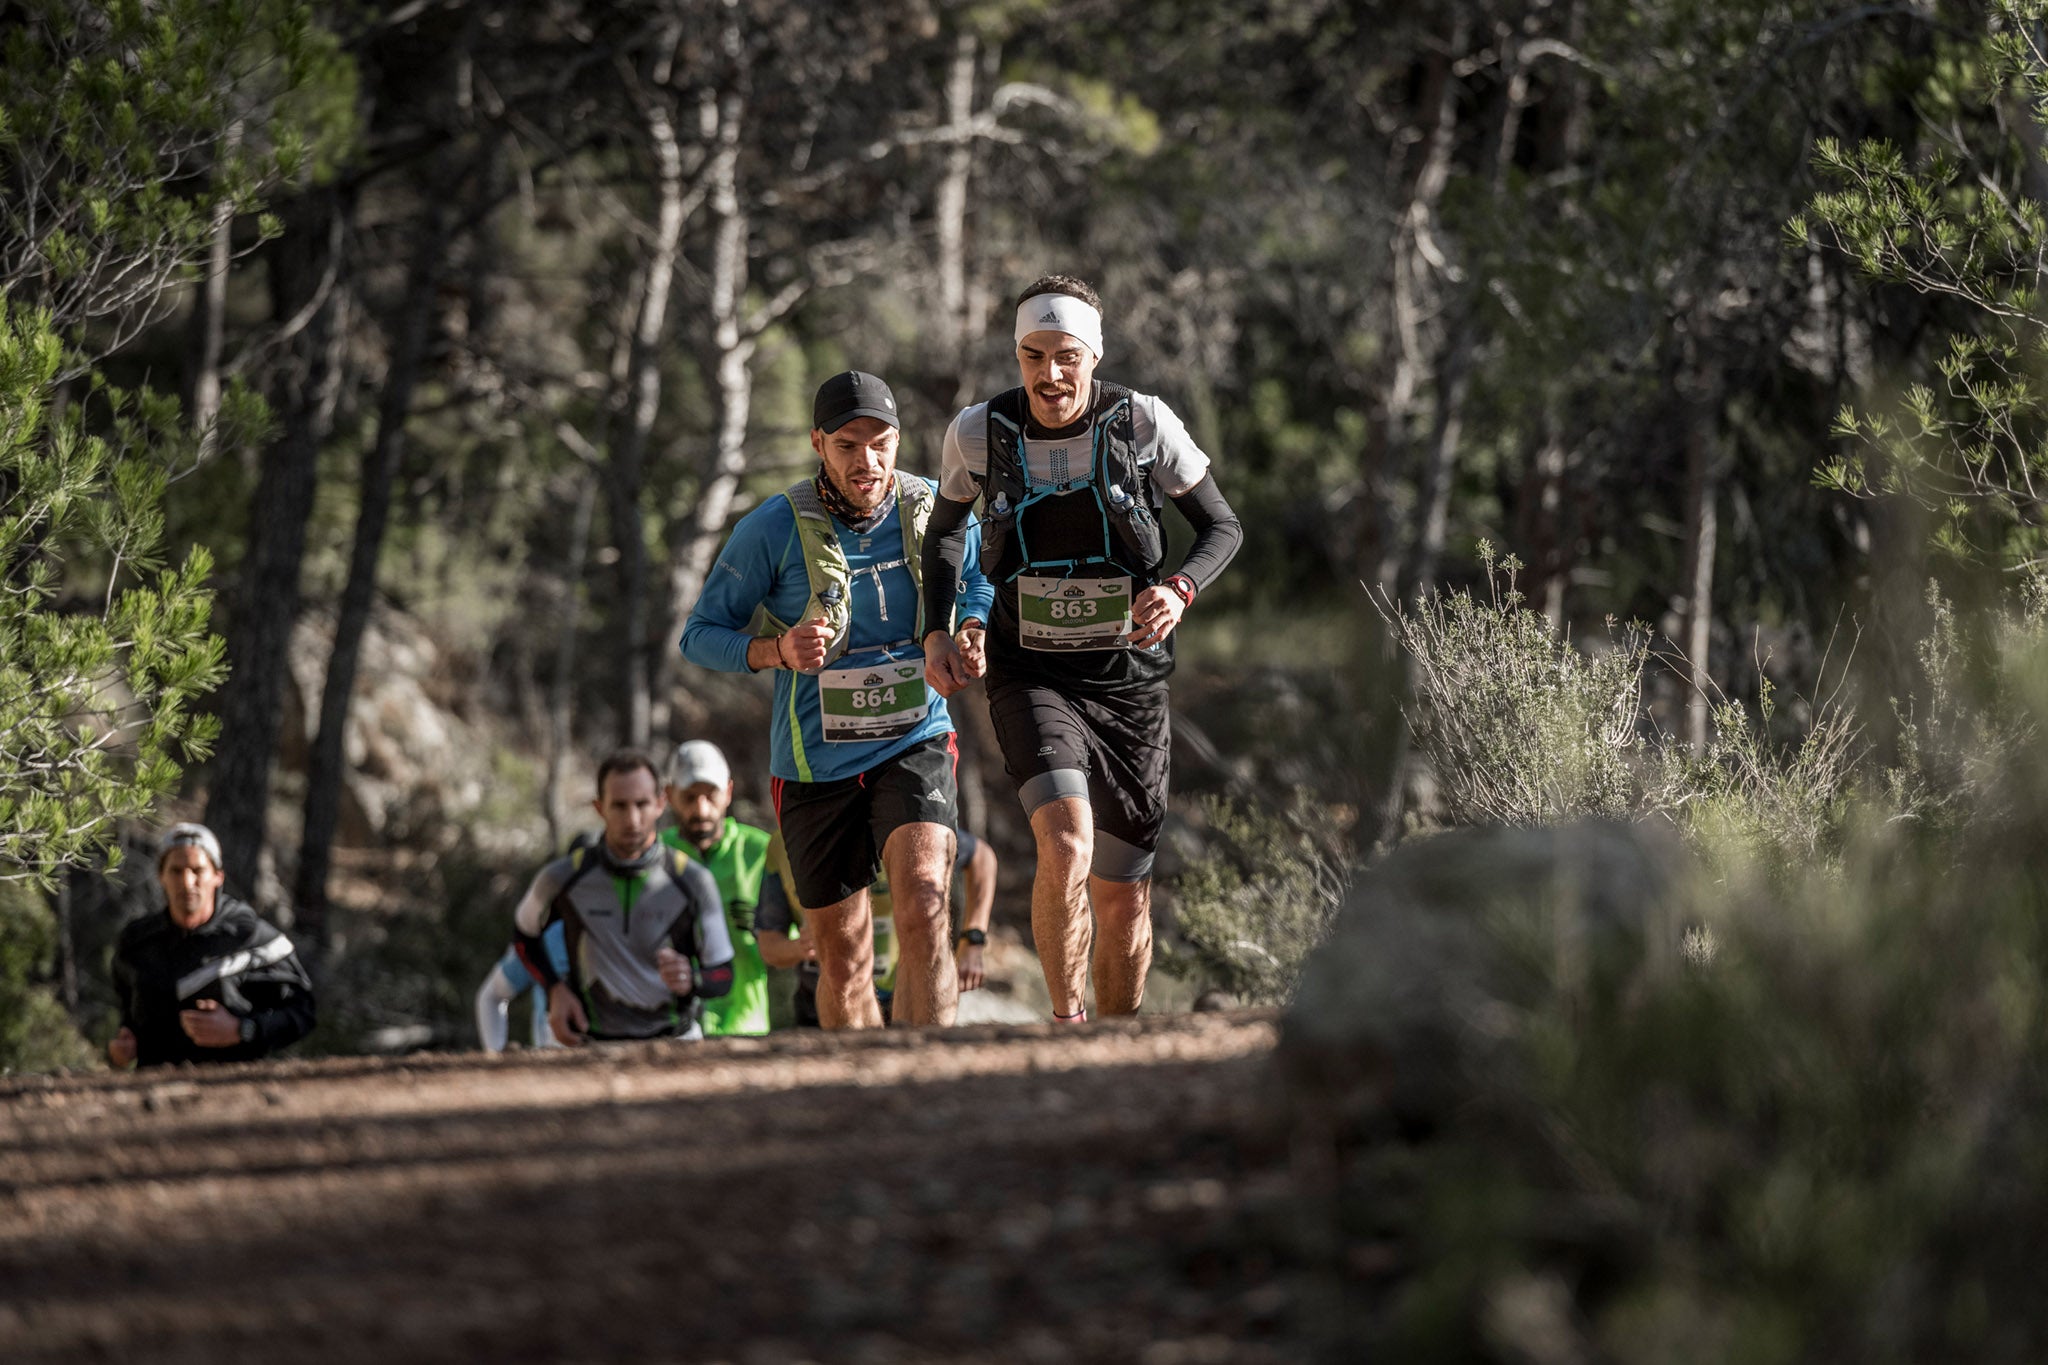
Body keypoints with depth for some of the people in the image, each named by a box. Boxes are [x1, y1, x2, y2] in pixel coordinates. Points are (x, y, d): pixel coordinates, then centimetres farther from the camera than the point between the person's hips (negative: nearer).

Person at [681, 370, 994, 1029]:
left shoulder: (938, 511, -5)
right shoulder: (773, 529, -12)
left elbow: (976, 580, 18)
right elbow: (700, 635, -4)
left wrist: (970, 633, -5)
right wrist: (776, 650, -24)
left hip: (915, 744, 0)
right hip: (816, 763, 0)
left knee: (923, 908, -25)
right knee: (843, 958, 10)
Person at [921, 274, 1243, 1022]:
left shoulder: (1143, 423, -9)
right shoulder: (979, 431, -6)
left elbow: (1221, 526, 3)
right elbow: (946, 527, 15)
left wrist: (1179, 589, -18)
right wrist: (937, 631, 3)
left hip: (1128, 678, 1)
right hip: (1030, 676, -1)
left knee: (1124, 896, 8)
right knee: (1066, 844, -28)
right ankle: (1066, 1024, -13)